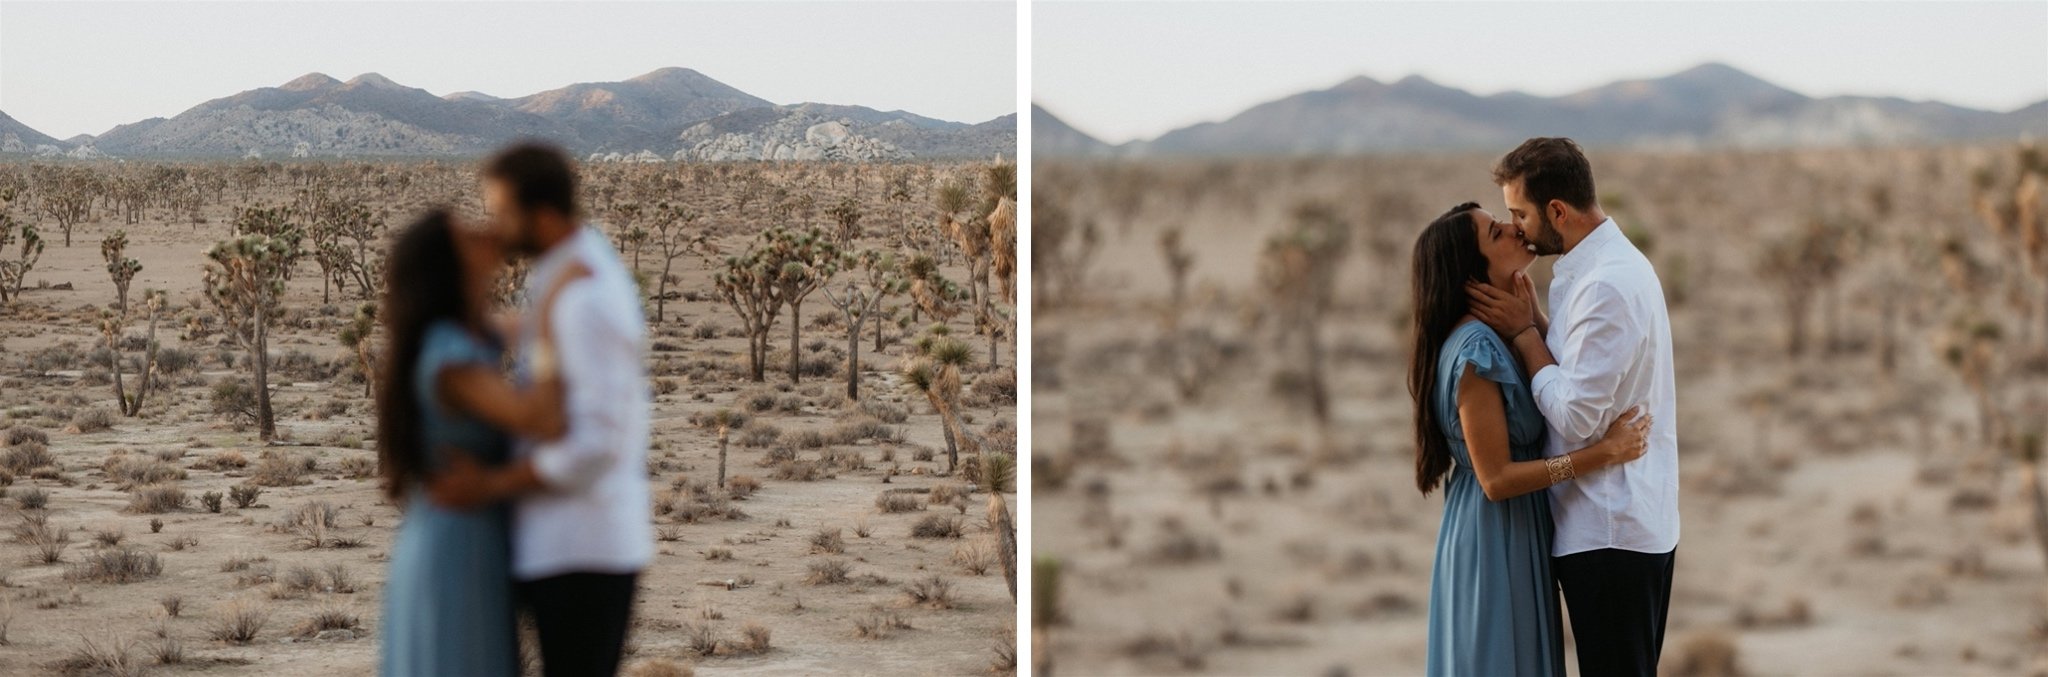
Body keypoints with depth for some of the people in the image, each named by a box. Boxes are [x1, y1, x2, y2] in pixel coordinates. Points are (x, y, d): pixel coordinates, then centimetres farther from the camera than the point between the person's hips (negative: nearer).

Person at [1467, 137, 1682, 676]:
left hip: (1610, 533, -10)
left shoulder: (1607, 287, -20)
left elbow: (1576, 415, -22)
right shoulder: (1608, 263, 12)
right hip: (1631, 524, 10)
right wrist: (1533, 319, 2)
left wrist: (1521, 332, -12)